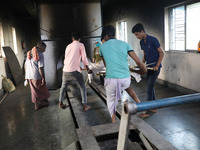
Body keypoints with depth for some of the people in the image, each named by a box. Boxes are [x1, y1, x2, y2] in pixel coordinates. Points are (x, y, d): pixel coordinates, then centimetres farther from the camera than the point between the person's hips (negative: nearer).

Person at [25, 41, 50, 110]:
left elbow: (25, 65, 14)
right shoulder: (40, 55, -14)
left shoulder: (29, 53, 10)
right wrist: (43, 78, -15)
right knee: (42, 89, 14)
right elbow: (40, 68, -20)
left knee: (35, 91, 17)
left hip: (29, 76, 7)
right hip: (37, 76, -7)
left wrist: (27, 75, 22)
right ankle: (44, 101, 29)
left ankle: (37, 105, 25)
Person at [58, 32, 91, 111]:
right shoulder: (80, 45, 3)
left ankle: (60, 103, 30)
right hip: (75, 70, -5)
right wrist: (88, 69, 7)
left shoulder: (68, 46, 18)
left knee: (63, 87, 24)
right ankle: (85, 105, 8)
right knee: (82, 87, 10)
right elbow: (84, 58, -3)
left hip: (65, 70, 5)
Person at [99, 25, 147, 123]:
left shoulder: (102, 47, 8)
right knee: (126, 86, 39)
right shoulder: (124, 44, 9)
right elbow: (138, 61, 4)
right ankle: (139, 103, 27)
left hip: (111, 79, -2)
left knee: (111, 101, 21)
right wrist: (145, 71, 21)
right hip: (125, 79, 3)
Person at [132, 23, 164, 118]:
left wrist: (157, 66, -21)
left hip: (155, 67, -8)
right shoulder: (142, 42, 8)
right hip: (148, 67, 8)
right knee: (151, 87, 14)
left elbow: (161, 53, -13)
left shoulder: (153, 40, -16)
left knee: (149, 89, -8)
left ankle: (147, 112, 0)